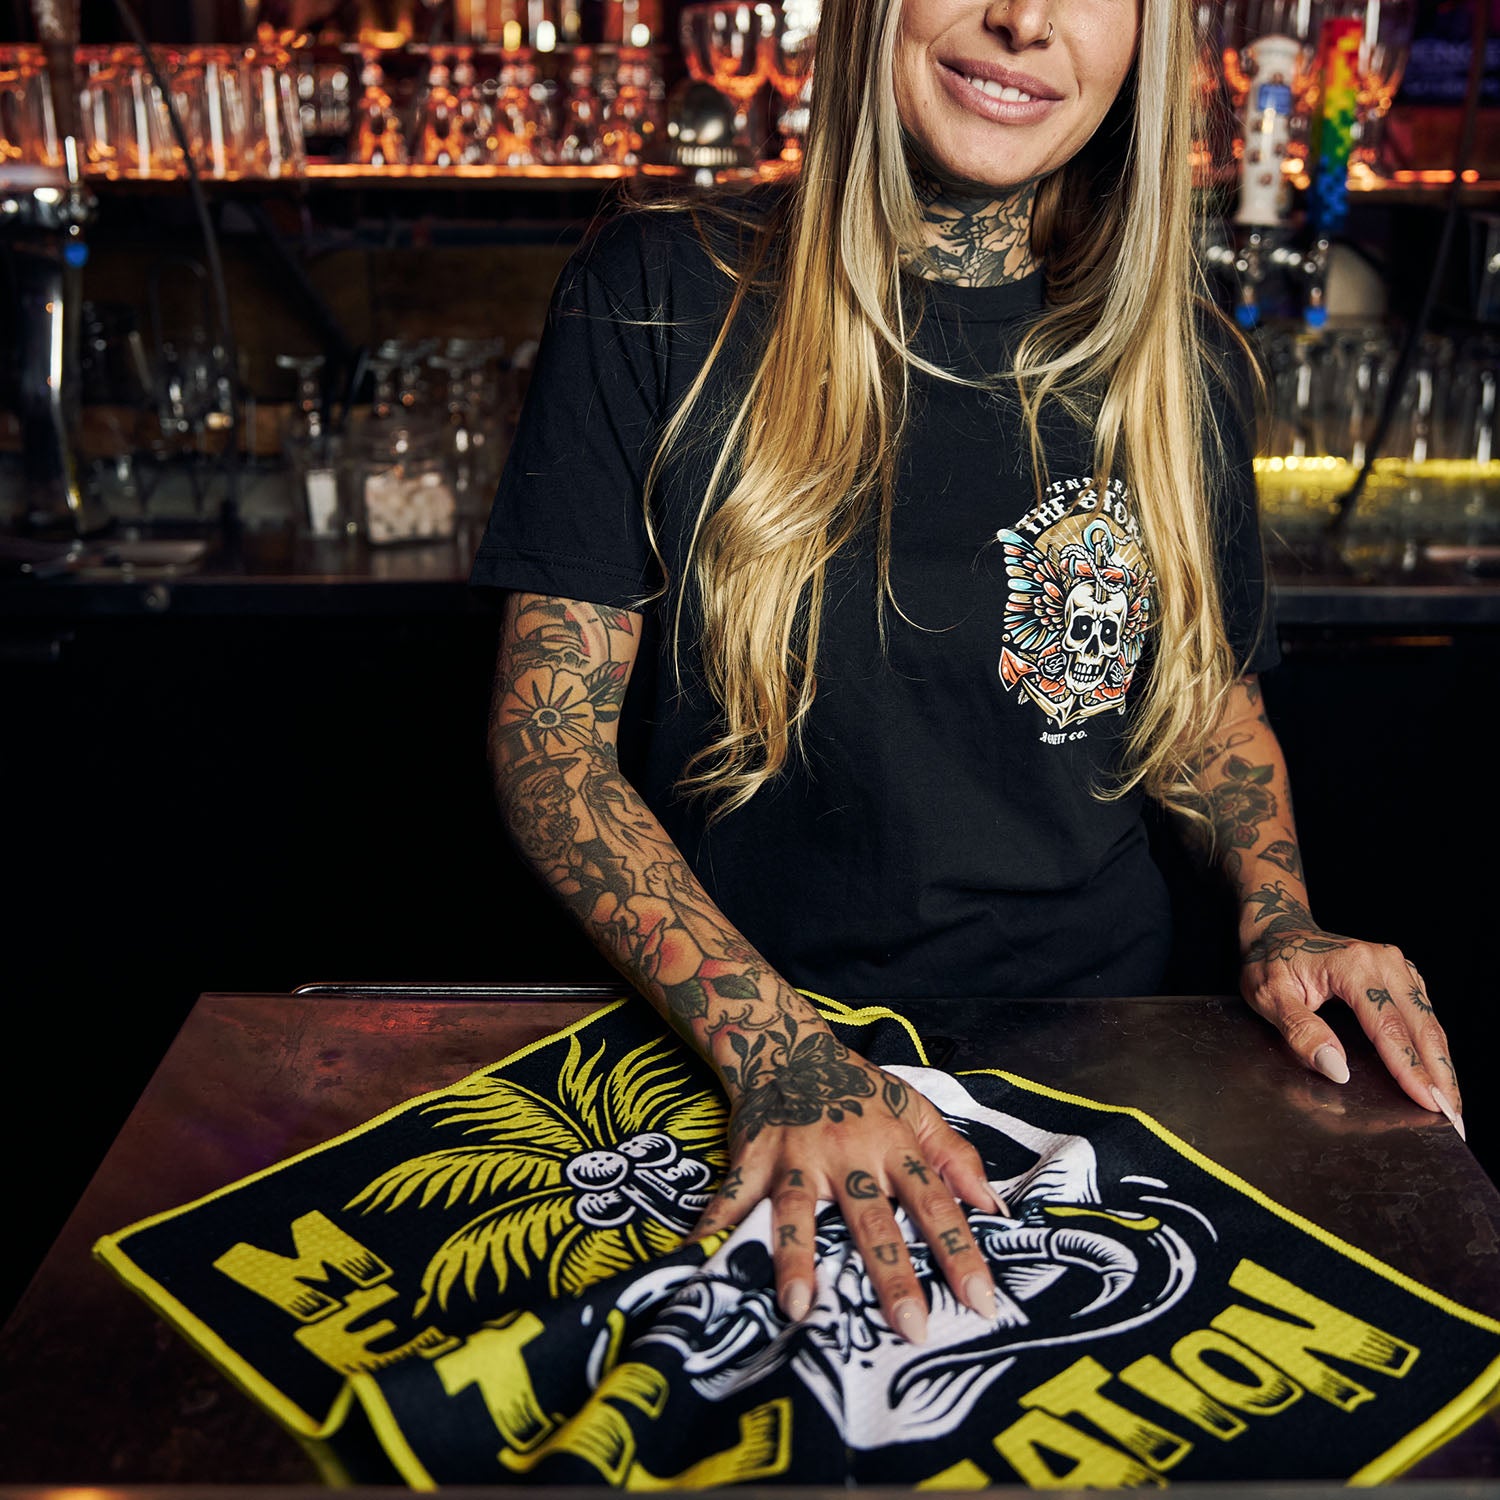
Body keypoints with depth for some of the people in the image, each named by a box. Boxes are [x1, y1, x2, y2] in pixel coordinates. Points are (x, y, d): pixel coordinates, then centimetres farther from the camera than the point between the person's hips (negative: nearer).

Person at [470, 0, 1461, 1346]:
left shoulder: (1178, 364, 0)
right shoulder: (658, 300, -10)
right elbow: (549, 733, -12)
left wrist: (1279, 920, -5)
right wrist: (773, 1046, -24)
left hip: (1085, 1036, 2)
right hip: (723, 1066, -1)